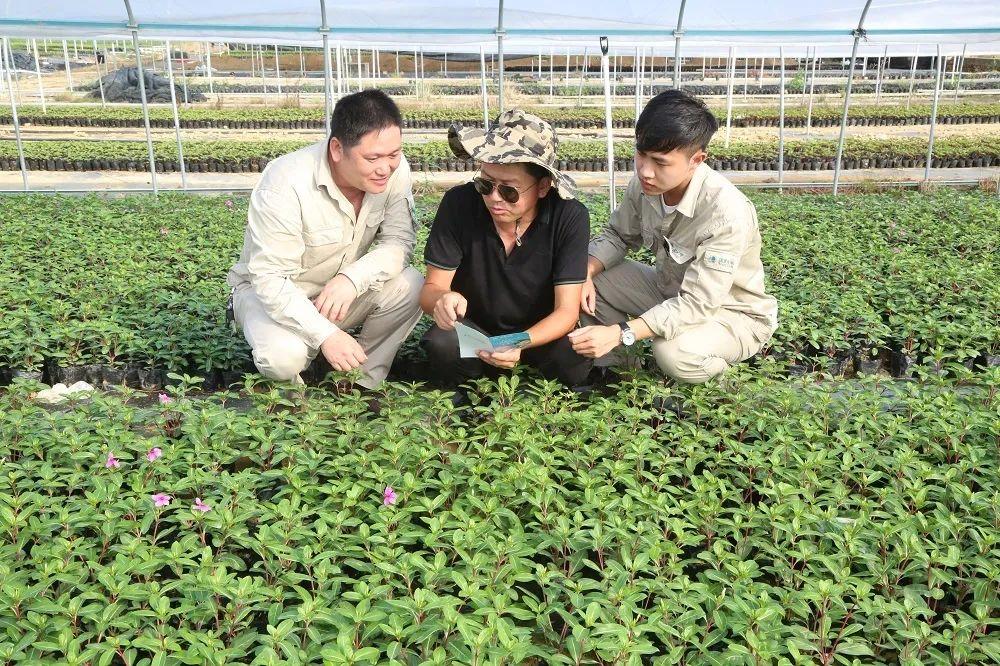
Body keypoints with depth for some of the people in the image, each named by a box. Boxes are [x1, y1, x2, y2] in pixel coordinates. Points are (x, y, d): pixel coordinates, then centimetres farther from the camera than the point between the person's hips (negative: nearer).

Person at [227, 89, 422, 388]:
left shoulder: (394, 169, -16)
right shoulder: (286, 184, -30)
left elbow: (400, 241, -15)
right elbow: (270, 279, -29)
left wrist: (352, 279, -34)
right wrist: (326, 335, -38)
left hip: (344, 290, 5)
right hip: (273, 291, -4)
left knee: (410, 286, -23)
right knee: (285, 355, -35)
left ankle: (363, 385, -4)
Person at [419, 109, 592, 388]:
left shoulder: (570, 217, -20)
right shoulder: (459, 204, -18)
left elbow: (566, 310, -20)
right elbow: (431, 288, -13)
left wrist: (521, 344, -41)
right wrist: (442, 299, -40)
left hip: (539, 332, 0)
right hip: (472, 327, 1)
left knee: (573, 359, -32)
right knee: (442, 346, -32)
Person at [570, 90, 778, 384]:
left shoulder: (726, 212, -34)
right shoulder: (645, 184, -15)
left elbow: (697, 304, -35)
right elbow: (617, 236, 2)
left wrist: (620, 333, -41)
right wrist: (585, 273, -18)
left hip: (733, 312, -6)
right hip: (671, 291, 6)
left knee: (674, 352, -35)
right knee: (593, 281, -10)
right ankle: (610, 366, 8)